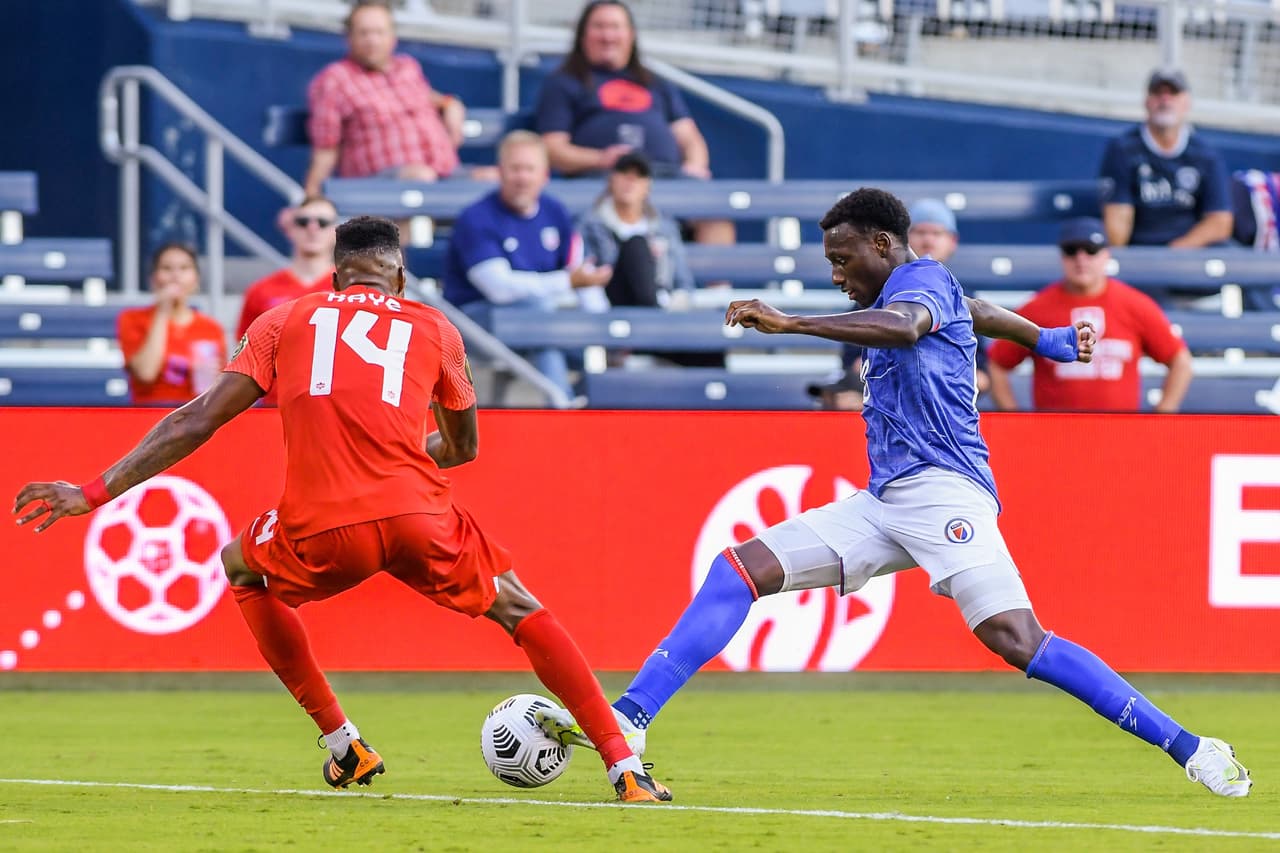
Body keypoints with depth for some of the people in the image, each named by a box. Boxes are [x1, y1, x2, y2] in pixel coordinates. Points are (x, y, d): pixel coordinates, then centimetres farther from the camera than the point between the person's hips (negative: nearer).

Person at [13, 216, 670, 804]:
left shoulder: (283, 322, 19)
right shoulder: (434, 329, 21)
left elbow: (197, 422, 12)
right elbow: (462, 449, 35)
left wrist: (96, 492, 15)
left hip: (321, 532, 0)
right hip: (419, 518, 0)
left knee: (242, 567, 32)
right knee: (520, 611, 22)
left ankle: (340, 743, 28)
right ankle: (625, 769, 11)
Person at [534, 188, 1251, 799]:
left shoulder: (923, 280, -3)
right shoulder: (902, 296, 26)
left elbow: (904, 328, -28)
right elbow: (983, 314, 47)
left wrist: (789, 323, -34)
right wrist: (1049, 340, 68)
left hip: (942, 489, -10)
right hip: (884, 503, 10)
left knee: (1017, 640, -25)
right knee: (739, 570, -3)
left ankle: (1191, 750, -21)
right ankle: (626, 722, -11)